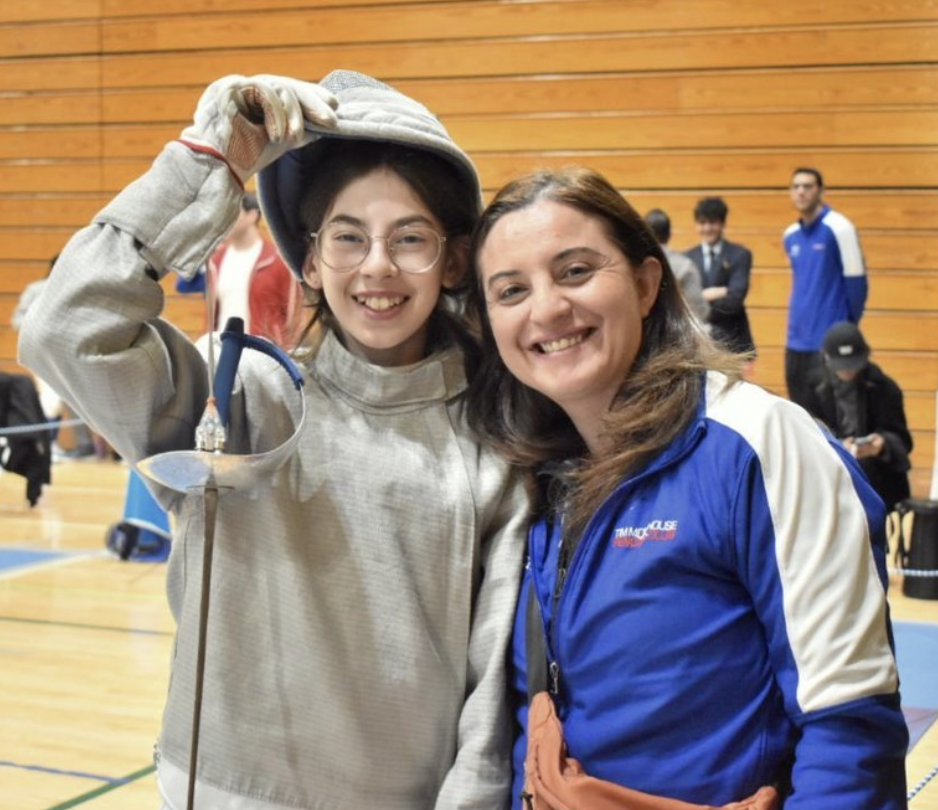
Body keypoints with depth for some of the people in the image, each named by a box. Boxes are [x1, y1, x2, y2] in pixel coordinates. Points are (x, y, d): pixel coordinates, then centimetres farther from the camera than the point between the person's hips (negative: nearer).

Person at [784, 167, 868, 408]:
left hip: (829, 342, -7)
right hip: (796, 341, 7)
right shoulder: (790, 235, 11)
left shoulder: (838, 227, -10)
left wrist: (849, 325, -3)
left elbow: (856, 280, -9)